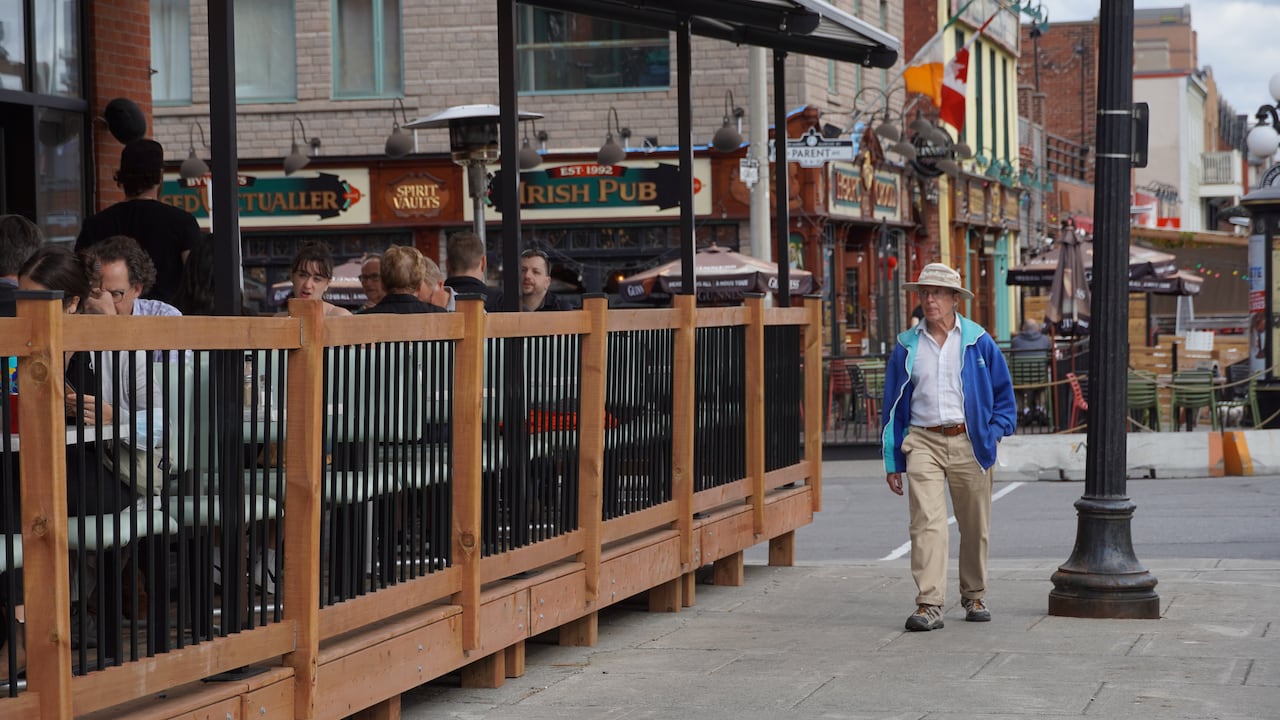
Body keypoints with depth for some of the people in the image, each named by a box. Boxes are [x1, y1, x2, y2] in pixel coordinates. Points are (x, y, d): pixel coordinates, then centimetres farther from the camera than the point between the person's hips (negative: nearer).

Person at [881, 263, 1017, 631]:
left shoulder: (978, 342, 5)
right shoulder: (906, 346, 8)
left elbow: (1004, 394, 12)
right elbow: (893, 405, 12)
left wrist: (993, 433, -2)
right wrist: (893, 461, 8)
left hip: (968, 443, 0)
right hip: (923, 442, 0)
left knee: (974, 526, 8)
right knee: (926, 521, -14)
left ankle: (974, 597, 27)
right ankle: (928, 605, -18)